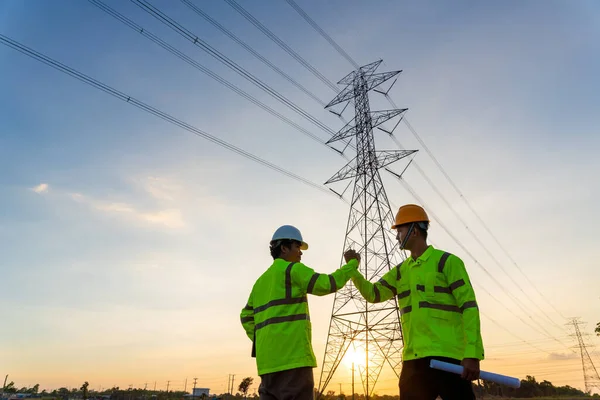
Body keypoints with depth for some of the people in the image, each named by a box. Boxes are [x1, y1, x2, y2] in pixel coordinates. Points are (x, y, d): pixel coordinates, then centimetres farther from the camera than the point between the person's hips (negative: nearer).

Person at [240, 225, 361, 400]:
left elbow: (246, 316, 25)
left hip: (269, 359, 9)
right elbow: (328, 284, -9)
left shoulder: (262, 280, 22)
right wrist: (352, 264, 4)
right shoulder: (292, 269, -3)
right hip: (292, 356, -9)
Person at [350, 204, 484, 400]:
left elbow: (469, 307, -9)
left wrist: (472, 354, -16)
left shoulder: (447, 261, -4)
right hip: (413, 358, 6)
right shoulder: (401, 271, 15)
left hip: (447, 356, -6)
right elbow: (373, 294, 15)